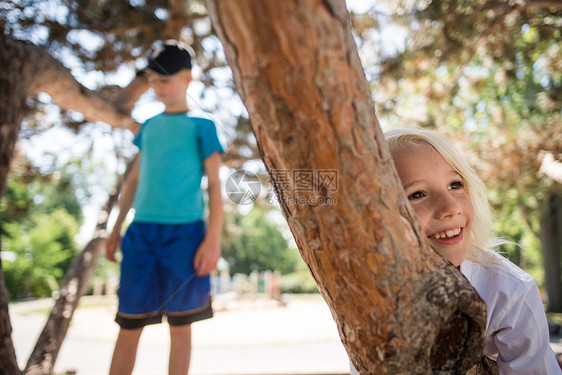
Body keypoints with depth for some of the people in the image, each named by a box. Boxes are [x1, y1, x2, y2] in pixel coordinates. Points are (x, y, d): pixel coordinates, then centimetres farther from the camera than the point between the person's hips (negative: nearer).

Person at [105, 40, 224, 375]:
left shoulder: (202, 127, 2)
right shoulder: (148, 127, 15)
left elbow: (215, 185, -2)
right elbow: (135, 180, 20)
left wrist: (213, 239, -10)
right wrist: (117, 229, 19)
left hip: (184, 232, -4)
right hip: (141, 232, 4)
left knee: (180, 325, 5)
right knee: (129, 324, 6)